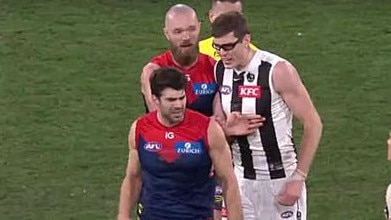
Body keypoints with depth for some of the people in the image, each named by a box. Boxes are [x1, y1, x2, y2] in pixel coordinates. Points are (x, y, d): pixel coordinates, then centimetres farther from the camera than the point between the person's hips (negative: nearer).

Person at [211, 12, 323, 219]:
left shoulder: (278, 71, -17)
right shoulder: (219, 70, 1)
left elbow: (313, 124, -14)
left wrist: (298, 178, -15)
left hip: (280, 180, -5)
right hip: (240, 178, 5)